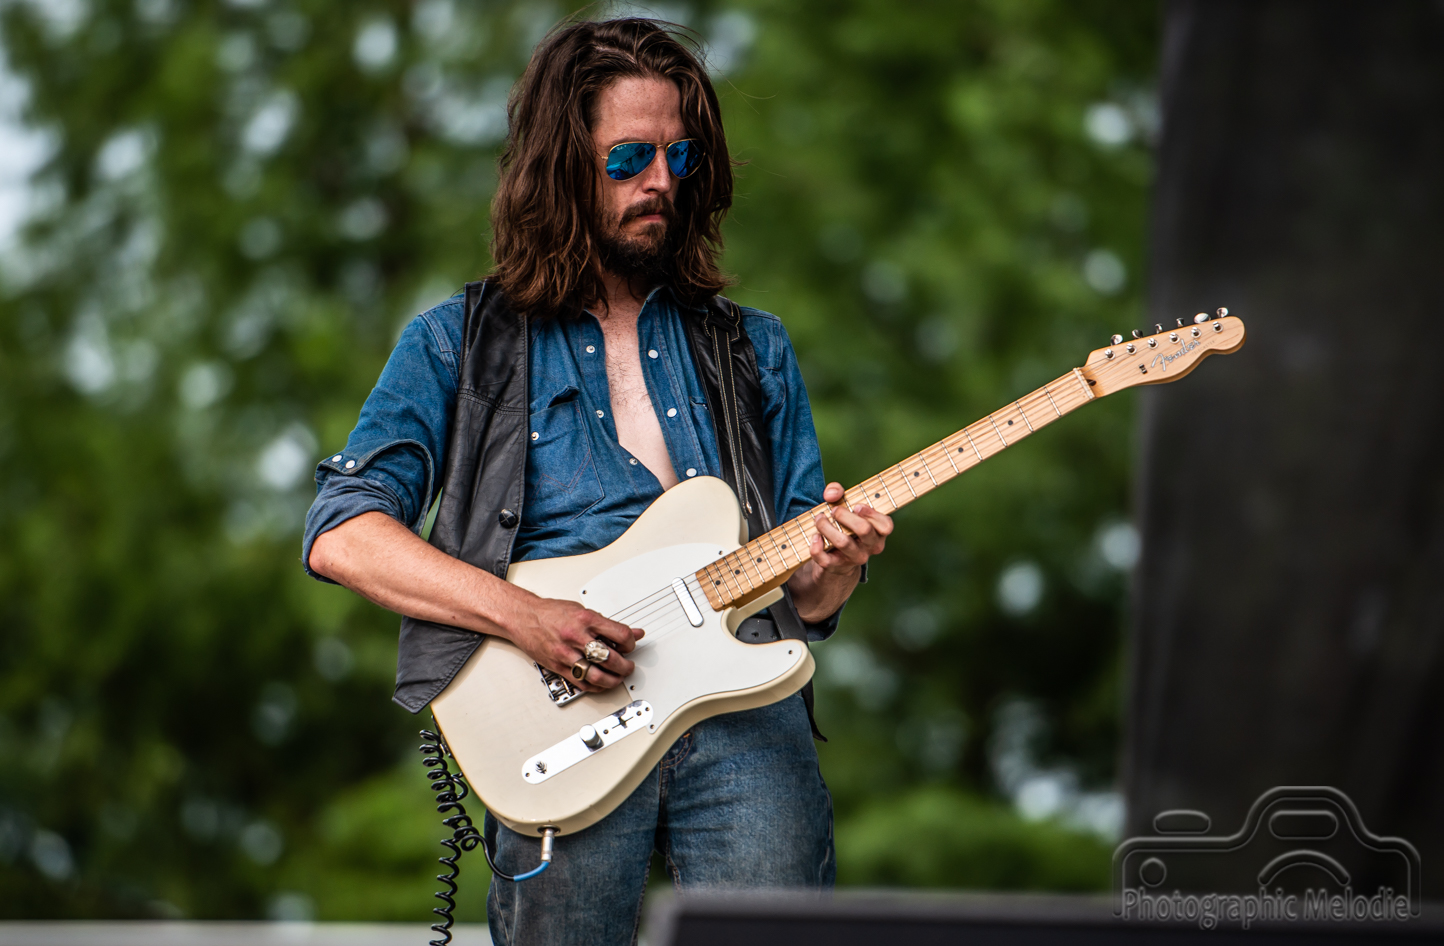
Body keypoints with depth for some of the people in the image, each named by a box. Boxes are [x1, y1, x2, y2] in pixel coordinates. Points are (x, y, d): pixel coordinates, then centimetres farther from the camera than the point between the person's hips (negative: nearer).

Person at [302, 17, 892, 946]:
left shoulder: (752, 349, 22)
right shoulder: (464, 341, 12)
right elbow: (341, 535, 0)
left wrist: (832, 567, -4)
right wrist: (524, 617, -12)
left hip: (742, 698, 2)